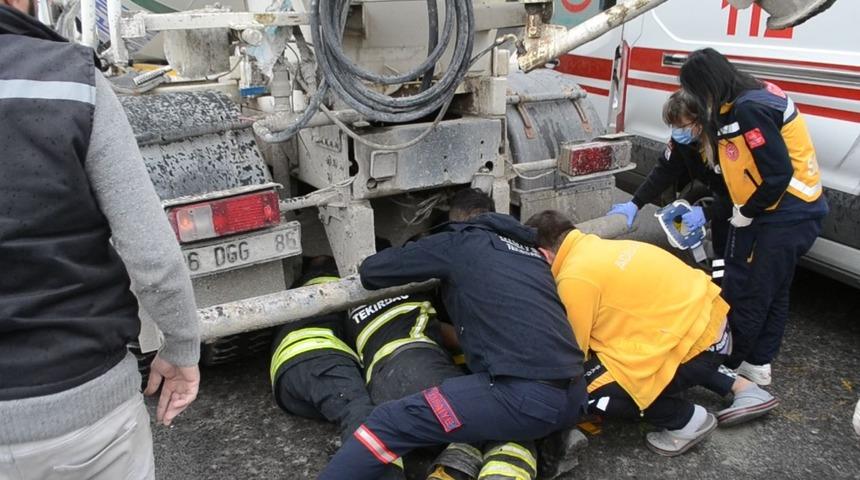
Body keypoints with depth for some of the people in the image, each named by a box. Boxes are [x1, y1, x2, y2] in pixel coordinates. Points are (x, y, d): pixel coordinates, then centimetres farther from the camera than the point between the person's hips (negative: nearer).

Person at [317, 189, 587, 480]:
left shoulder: (457, 242, 7)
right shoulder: (532, 252, 25)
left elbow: (370, 271, 13)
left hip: (525, 396, -7)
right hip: (574, 396, 7)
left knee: (390, 424, -7)